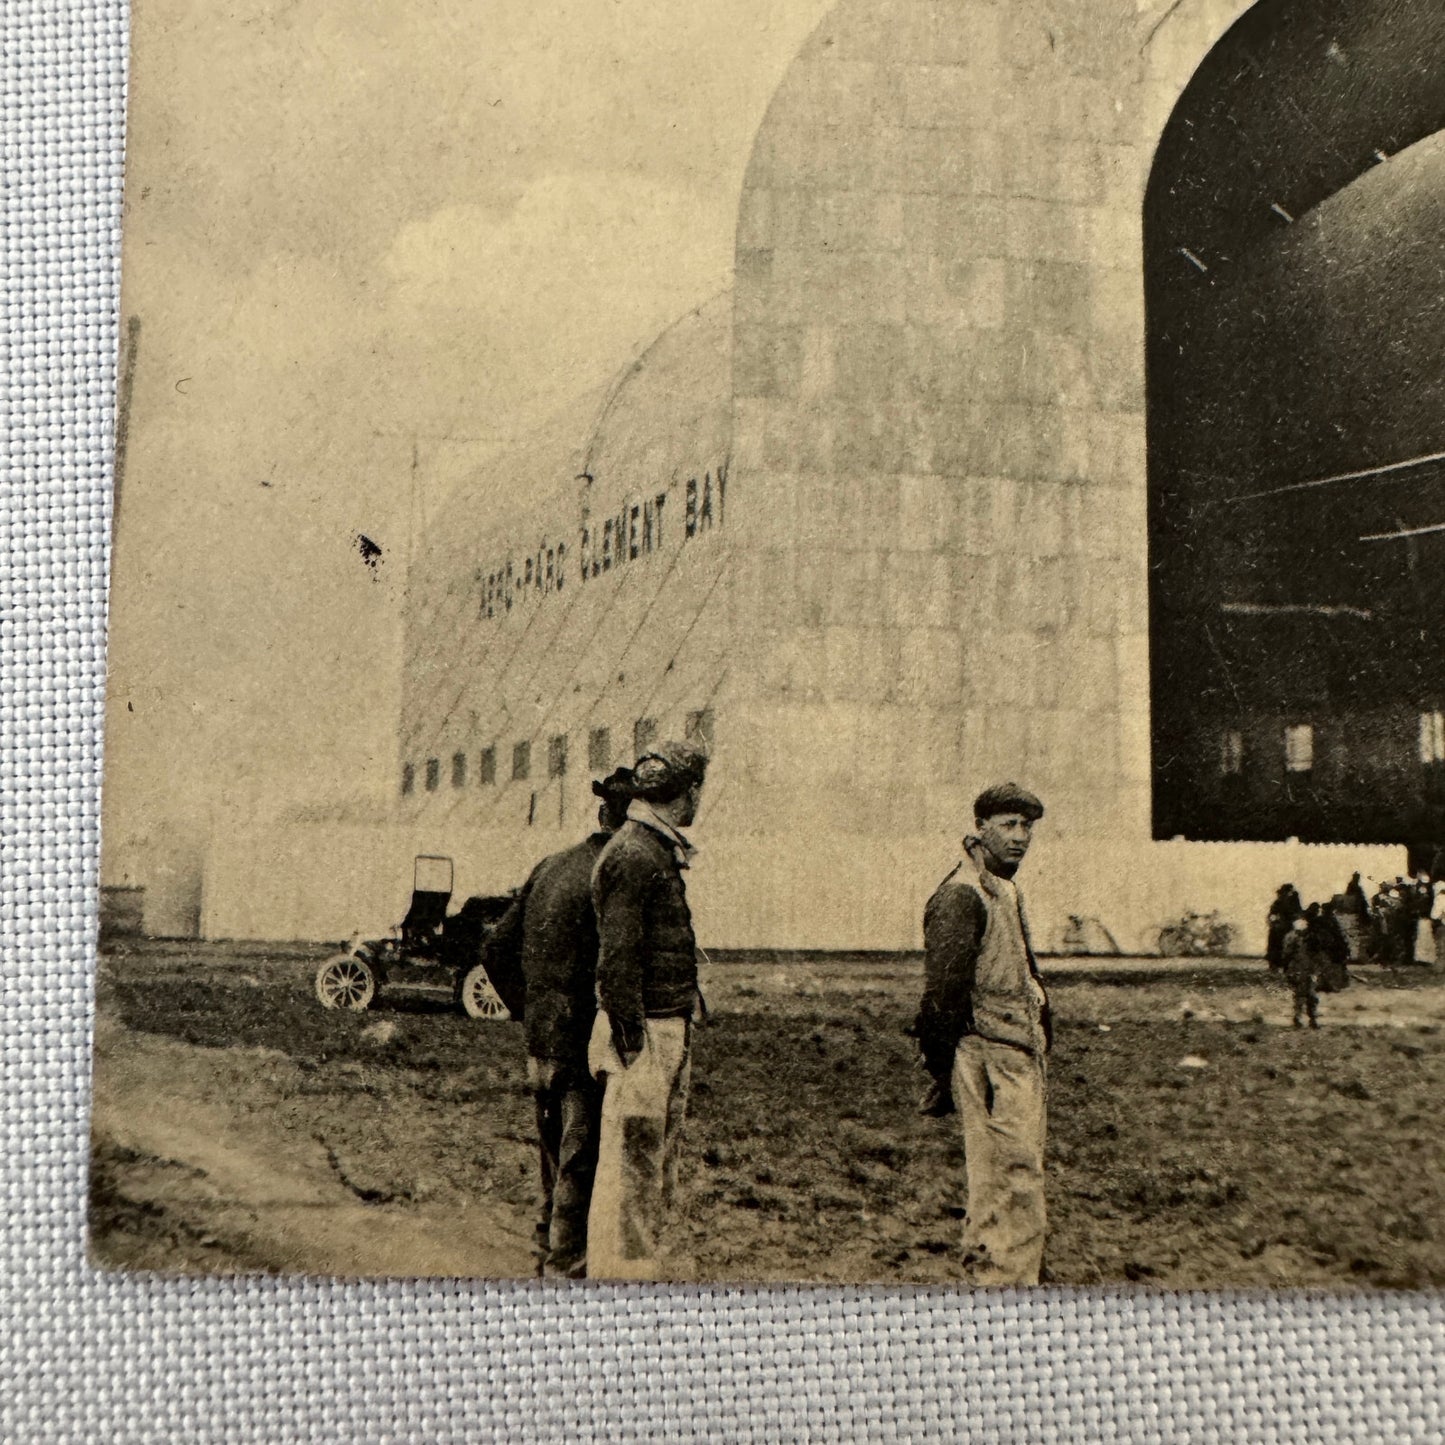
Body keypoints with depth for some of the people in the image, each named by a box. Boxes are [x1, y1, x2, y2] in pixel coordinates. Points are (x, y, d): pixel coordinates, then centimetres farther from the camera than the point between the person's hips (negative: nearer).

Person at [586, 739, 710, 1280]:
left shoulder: (658, 851, 15)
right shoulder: (634, 855, -16)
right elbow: (615, 962, -19)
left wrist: (676, 1040, 15)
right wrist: (633, 1047, -20)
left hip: (669, 1029, 10)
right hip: (645, 1032, -10)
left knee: (658, 1171, 17)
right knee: (631, 1168, -2)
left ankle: (641, 1269, 27)